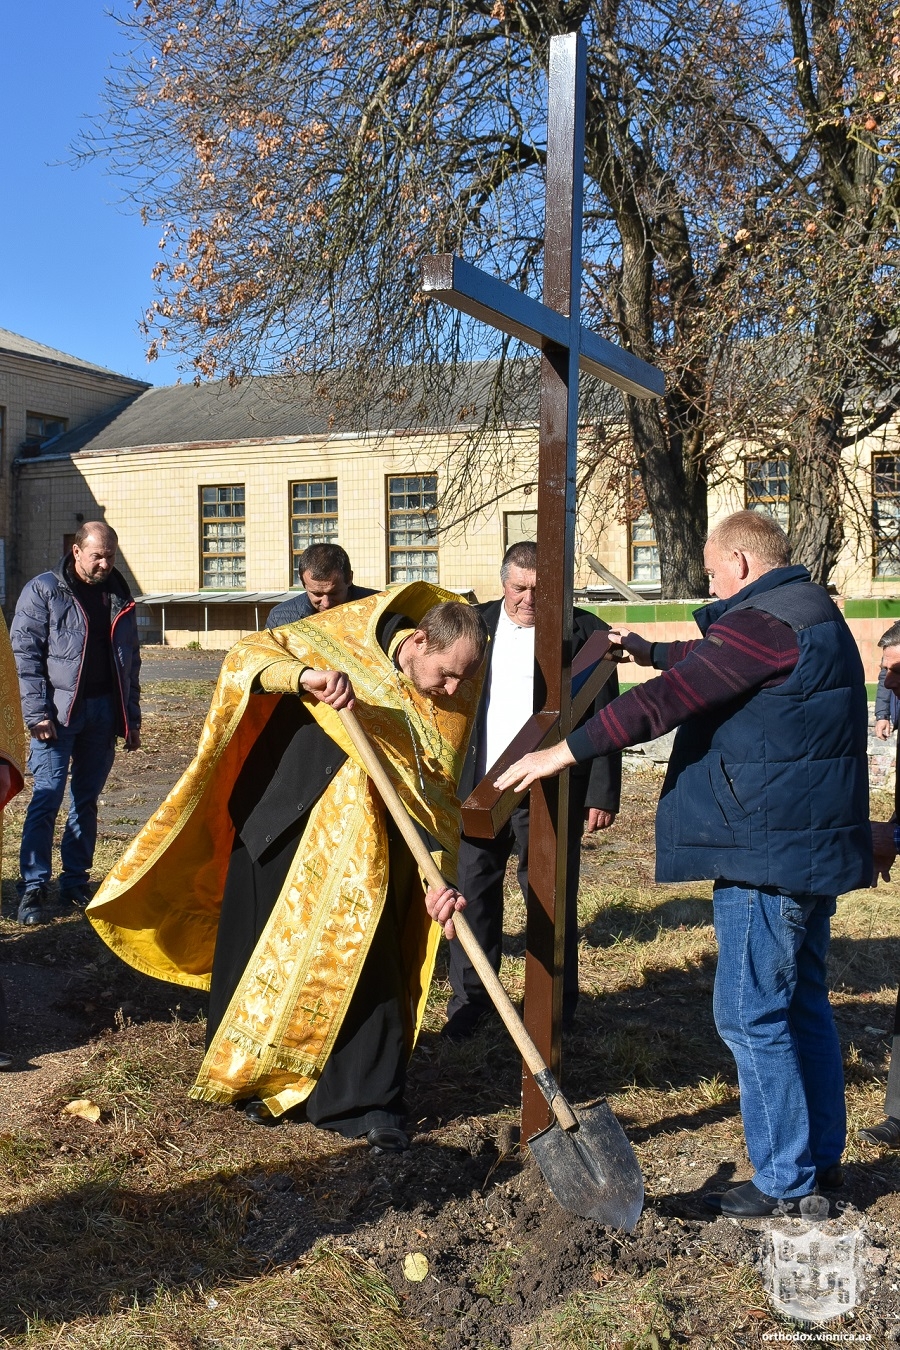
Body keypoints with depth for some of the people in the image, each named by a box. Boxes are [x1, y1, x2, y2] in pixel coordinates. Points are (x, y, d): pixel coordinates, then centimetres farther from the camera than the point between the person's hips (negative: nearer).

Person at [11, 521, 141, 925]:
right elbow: (24, 653, -6)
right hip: (59, 712, -4)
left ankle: (76, 884, 18)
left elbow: (130, 661, 17)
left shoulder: (119, 597, 13)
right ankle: (33, 890, -4)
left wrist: (132, 717, 13)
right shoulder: (43, 590, -1)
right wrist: (37, 712, -14)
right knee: (47, 798, -8)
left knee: (86, 800, 10)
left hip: (103, 711, 5)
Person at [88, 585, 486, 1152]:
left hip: (363, 851, 2)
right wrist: (306, 676, -40)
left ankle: (370, 1102, 14)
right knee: (266, 953, 10)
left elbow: (438, 794, -5)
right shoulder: (343, 640, -15)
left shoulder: (453, 703, -6)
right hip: (278, 829, -1)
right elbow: (246, 657, -19)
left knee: (366, 963, -1)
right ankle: (259, 1077, 31)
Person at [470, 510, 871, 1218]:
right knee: (802, 1002, 18)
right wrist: (645, 648, 46)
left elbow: (671, 696, -22)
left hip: (767, 848, -11)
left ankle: (785, 1180, 8)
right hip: (817, 843, 11)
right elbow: (708, 660, 32)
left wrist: (567, 750, -18)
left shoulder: (765, 619, -16)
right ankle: (822, 1155, 28)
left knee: (751, 1014, -2)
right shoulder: (812, 614, 17)